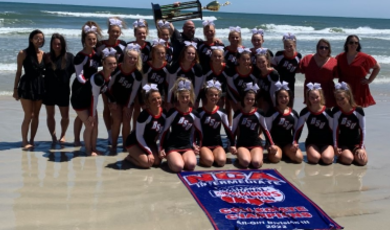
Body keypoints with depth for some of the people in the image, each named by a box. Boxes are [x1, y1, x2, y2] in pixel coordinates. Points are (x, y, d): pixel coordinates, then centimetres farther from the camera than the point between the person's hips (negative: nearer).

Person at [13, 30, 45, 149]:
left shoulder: (44, 54, 4)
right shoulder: (23, 53, -6)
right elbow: (18, 71, -3)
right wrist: (15, 88, -5)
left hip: (40, 86, 4)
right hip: (27, 85, -4)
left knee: (36, 115, 8)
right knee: (28, 116, -5)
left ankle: (31, 140, 18)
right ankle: (24, 141, 7)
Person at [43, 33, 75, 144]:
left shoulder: (69, 57, -5)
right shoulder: (47, 57, -3)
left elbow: (75, 71, -4)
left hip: (63, 91, -1)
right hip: (49, 91, 1)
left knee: (65, 116, 7)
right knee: (50, 115, 10)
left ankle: (62, 135, 29)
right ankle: (53, 136, 24)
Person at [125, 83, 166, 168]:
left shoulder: (164, 114, -13)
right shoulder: (144, 115, -30)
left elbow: (163, 132, 4)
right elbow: (139, 136, -22)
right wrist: (149, 152, -22)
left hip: (149, 142, 7)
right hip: (134, 142, -6)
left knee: (157, 161, -12)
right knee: (147, 163, -23)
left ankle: (136, 155, 14)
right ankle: (130, 157, 6)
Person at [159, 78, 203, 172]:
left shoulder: (194, 114, 3)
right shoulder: (172, 112, -7)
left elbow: (199, 131, 18)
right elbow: (165, 131, -2)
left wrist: (198, 145, 14)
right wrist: (161, 148, -2)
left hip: (187, 146, 3)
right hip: (172, 146, -3)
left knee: (191, 165, -28)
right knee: (178, 167, -29)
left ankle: (180, 157, 7)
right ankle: (170, 158, 7)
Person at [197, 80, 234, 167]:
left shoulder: (222, 112, 1)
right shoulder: (200, 112, -4)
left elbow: (228, 129, 7)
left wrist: (233, 145, 6)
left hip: (217, 144, 2)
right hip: (204, 143, -2)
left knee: (221, 161, -28)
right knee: (209, 161, -31)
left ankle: (214, 155, 4)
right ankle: (202, 157, 2)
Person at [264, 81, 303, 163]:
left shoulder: (293, 113, 6)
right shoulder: (272, 112, -7)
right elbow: (267, 130, -7)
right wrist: (271, 144, -14)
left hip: (288, 142, 4)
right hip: (275, 142, -4)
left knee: (299, 158, -20)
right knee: (276, 158, -32)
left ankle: (285, 152, 11)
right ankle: (271, 151, 5)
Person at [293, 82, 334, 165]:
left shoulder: (327, 112, -7)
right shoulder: (305, 112, -7)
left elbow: (332, 129, 2)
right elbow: (298, 128, -1)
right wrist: (295, 141, -13)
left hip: (327, 142, 0)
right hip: (312, 141, 0)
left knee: (327, 159, -27)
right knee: (315, 158, -28)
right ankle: (310, 153, 6)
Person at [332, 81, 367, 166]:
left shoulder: (358, 111, -10)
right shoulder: (336, 111, -10)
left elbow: (363, 130, -6)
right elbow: (335, 130, -7)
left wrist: (362, 148, -8)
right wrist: (336, 146, -8)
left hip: (356, 142, 1)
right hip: (343, 143, -1)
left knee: (362, 160, -21)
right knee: (348, 159, -27)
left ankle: (353, 153, 12)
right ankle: (341, 154, 9)